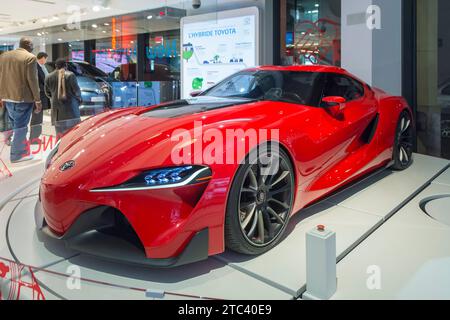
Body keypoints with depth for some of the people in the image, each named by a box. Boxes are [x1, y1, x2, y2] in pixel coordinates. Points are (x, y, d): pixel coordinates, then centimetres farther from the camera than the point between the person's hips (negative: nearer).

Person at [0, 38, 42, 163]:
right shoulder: (30, 57, -10)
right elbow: (32, 80, -14)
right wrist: (38, 100, -10)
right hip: (23, 97, -7)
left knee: (16, 125, 17)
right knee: (20, 127, 0)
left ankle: (21, 150, 24)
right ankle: (17, 155, 4)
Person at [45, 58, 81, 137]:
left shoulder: (49, 77, 6)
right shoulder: (70, 75, -7)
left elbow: (47, 93, 13)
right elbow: (76, 90, -4)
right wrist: (79, 99, 15)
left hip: (56, 107, 3)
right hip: (70, 105, -3)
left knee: (60, 132, 5)